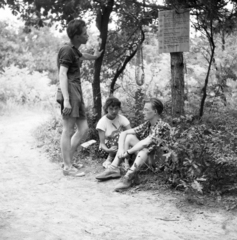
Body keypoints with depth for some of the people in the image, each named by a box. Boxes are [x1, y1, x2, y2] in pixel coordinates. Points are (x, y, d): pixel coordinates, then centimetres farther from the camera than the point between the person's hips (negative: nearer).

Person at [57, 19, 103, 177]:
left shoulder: (74, 50, 19)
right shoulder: (67, 50, -9)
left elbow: (81, 56, 45)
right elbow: (62, 75, -17)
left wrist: (94, 57, 65)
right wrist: (66, 99, -25)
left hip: (77, 92, 10)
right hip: (70, 91, -10)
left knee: (83, 128, 8)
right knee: (68, 130, -7)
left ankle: (68, 160, 16)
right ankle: (68, 167, -1)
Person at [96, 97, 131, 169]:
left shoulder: (122, 119, -3)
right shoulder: (102, 122, -9)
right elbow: (102, 143, -15)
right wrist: (108, 150, -38)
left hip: (121, 149, 3)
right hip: (106, 149, -3)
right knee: (119, 136, -29)